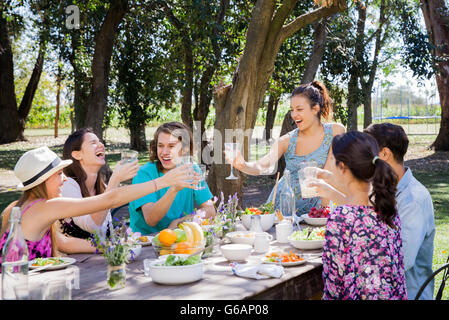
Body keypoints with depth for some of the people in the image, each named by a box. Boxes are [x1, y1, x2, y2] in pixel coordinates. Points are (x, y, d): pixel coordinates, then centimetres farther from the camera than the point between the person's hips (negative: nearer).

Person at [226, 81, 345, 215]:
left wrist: (323, 207, -11)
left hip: (312, 209, 0)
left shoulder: (335, 132, -7)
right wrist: (243, 165, -40)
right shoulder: (287, 140, -7)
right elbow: (261, 166, -20)